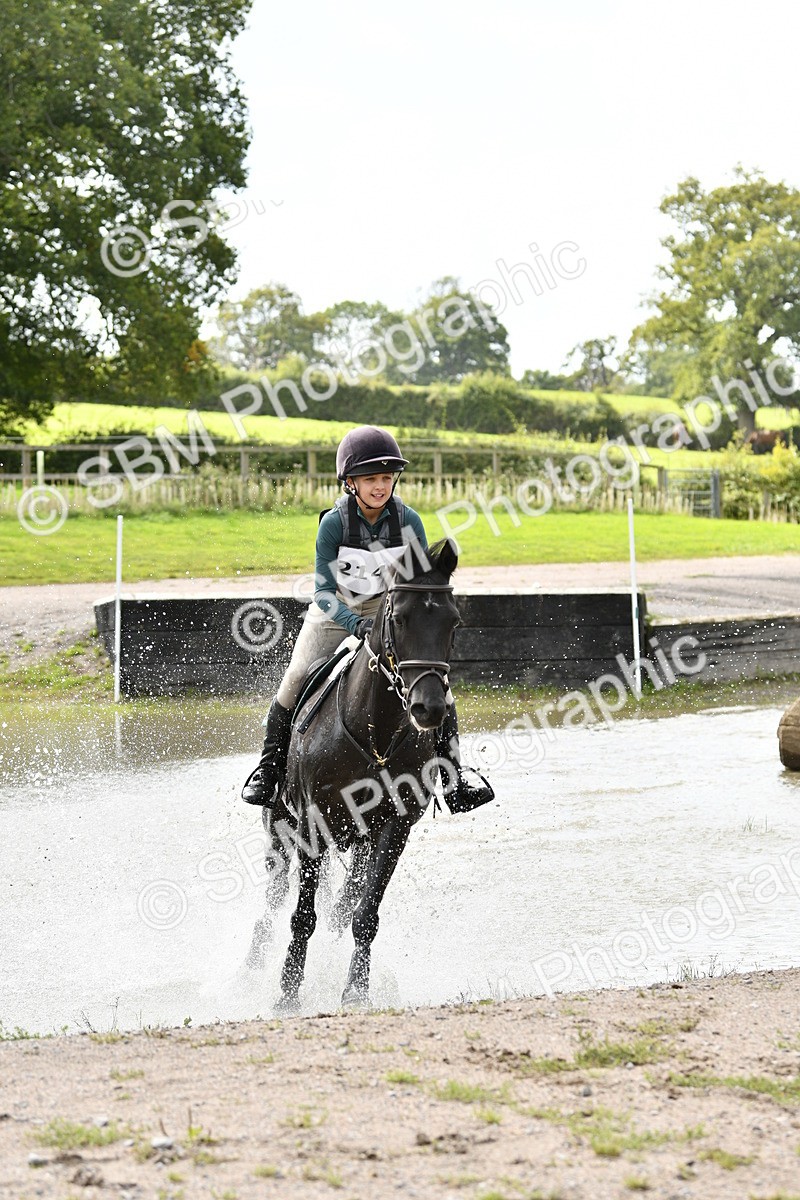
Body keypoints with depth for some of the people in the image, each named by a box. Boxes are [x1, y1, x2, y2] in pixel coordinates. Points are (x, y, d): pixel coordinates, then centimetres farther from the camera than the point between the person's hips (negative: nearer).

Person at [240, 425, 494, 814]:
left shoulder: (408, 521, -16)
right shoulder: (334, 523, -22)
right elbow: (324, 591, -22)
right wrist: (357, 624, -39)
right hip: (336, 612, -1)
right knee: (295, 682, -15)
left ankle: (454, 778, -4)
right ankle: (270, 768, 5)